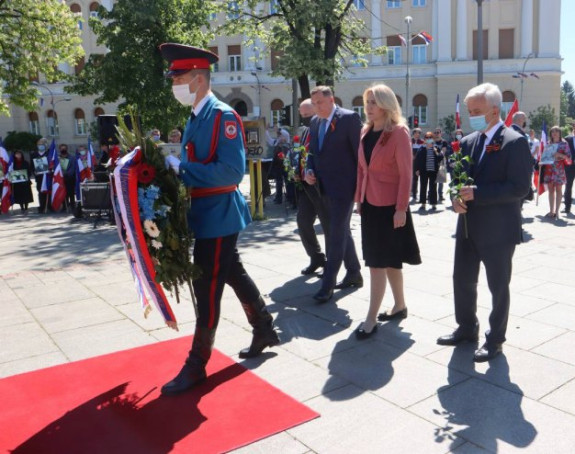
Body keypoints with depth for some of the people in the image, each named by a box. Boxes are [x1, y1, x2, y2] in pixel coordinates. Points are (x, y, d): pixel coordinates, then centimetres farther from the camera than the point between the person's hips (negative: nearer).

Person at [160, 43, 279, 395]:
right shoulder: (196, 118, 11)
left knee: (208, 290, -1)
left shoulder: (223, 117, -16)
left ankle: (197, 365, 12)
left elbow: (232, 171, -26)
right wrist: (173, 166, 0)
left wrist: (180, 168, -25)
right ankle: (265, 330, 38)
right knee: (235, 275, 20)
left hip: (218, 217, -9)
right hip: (206, 215, 9)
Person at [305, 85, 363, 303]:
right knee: (342, 231, 17)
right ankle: (354, 274, 32)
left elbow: (360, 152, -11)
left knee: (337, 234, -7)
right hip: (325, 187, 8)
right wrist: (309, 170, 0)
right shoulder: (315, 122, 12)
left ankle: (327, 284, -2)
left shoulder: (349, 118, -10)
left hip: (343, 187, -8)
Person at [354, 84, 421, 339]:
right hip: (370, 204, 7)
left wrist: (401, 209, -18)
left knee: (377, 262, -5)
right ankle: (400, 306, 31)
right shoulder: (366, 132, 10)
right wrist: (358, 198, 10)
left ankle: (371, 320, 3)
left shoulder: (399, 132, -12)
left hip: (389, 206, -7)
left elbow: (406, 174, -14)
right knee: (388, 260, 16)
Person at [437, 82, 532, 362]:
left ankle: (495, 339, 25)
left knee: (498, 286, 8)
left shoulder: (514, 142, -13)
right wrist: (457, 198, -6)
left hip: (497, 230, -7)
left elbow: (520, 187, -19)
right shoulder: (468, 141, 9)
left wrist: (477, 193, -24)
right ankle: (467, 329, 35)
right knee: (462, 279, 15)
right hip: (468, 226, 7)